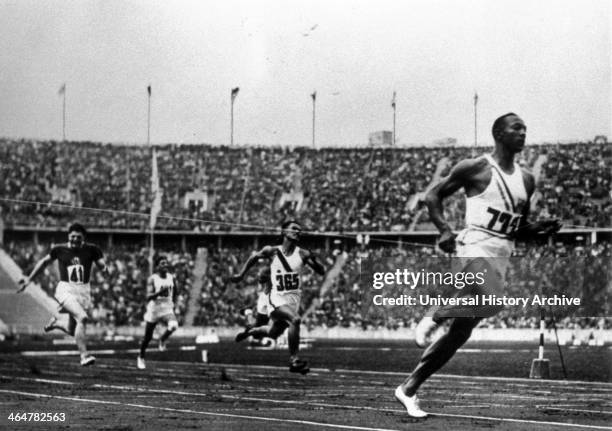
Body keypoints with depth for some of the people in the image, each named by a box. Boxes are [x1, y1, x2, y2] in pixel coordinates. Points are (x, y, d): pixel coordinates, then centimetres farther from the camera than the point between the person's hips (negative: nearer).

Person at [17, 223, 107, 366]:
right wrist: (29, 279, 20)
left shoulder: (91, 250, 0)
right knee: (82, 318, -28)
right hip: (66, 290, -3)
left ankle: (55, 323, 43)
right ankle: (84, 356, -23)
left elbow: (102, 267, -2)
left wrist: (104, 268, -28)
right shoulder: (59, 250, 0)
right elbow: (44, 262, 16)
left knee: (72, 331, 9)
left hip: (84, 291, 3)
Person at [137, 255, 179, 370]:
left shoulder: (171, 278, 1)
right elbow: (148, 297, -20)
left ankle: (163, 339, -1)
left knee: (174, 325, -32)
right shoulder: (152, 279, -10)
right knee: (148, 337, 10)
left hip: (167, 310, 2)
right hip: (154, 310, -2)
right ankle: (141, 358, 36)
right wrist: (160, 292, -34)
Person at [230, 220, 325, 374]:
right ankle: (294, 360, -21)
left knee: (273, 333, 16)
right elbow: (253, 258, 12)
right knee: (295, 320, -30)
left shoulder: (302, 254, -3)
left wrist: (314, 260, -22)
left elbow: (321, 272, -4)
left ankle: (251, 331, 48)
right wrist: (241, 275, 13)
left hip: (294, 298, 4)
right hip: (277, 298, -4)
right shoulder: (272, 251, -6)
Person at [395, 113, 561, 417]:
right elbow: (433, 195, 2)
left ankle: (408, 389, 14)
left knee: (459, 334, 6)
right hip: (476, 249, -7)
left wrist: (538, 230, 2)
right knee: (491, 305, -33)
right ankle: (435, 315, -6)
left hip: (501, 257, 7)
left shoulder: (526, 180, 16)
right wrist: (444, 229, -13)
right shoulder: (475, 168, -3)